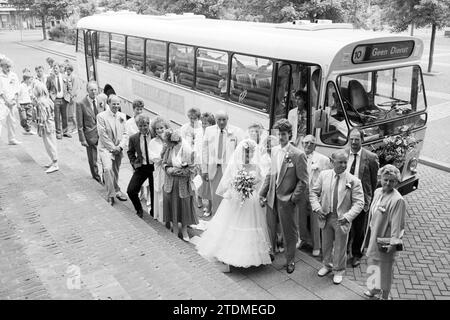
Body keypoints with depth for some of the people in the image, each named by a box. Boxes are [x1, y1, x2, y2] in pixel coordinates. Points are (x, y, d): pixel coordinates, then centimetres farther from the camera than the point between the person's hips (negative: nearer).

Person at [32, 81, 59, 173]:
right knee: (51, 144, 17)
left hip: (46, 125, -9)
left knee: (50, 144, -2)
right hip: (51, 124, 9)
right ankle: (54, 162, 27)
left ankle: (55, 165, 3)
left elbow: (43, 117, -20)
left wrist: (40, 129, -16)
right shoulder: (47, 99, 9)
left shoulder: (41, 102, -19)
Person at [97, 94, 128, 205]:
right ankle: (111, 194, -11)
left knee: (115, 172, 12)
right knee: (108, 168, -22)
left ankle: (115, 192, 30)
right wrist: (113, 147, -12)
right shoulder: (101, 116, -8)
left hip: (118, 149, 5)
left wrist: (120, 146, -8)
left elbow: (125, 134, 7)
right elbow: (103, 135, -11)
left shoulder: (122, 116, 7)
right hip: (106, 148, -4)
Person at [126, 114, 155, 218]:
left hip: (154, 166, -2)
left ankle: (154, 212, 31)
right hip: (141, 167, 2)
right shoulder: (133, 138, -2)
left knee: (154, 191, 7)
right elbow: (130, 152, 14)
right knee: (131, 190, -6)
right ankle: (139, 210, 20)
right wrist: (134, 162, 1)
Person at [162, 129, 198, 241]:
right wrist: (168, 169, -14)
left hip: (183, 183, -3)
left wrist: (175, 170, -17)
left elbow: (190, 170, -15)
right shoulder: (168, 149, -6)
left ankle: (184, 230, 30)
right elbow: (164, 163, 7)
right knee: (172, 204, 11)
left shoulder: (186, 150, -19)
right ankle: (175, 230, 28)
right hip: (170, 183, 4)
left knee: (184, 205, 9)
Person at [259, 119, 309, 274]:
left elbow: (303, 181, -11)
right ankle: (270, 252, 41)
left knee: (289, 232, 9)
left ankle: (290, 260, 28)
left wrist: (293, 200, -13)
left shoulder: (298, 155, -14)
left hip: (286, 200, -5)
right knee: (270, 227, 18)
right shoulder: (274, 150, 5)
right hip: (272, 197, 5)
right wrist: (262, 193, 7)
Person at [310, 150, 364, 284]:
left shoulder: (353, 181, -12)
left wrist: (348, 216, -24)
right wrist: (317, 208, -11)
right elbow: (314, 193, 4)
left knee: (340, 247, 12)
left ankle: (339, 270, 35)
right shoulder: (323, 175, -3)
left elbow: (359, 202, -12)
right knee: (326, 244, 20)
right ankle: (327, 265, 44)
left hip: (342, 219, -2)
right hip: (325, 217, 3)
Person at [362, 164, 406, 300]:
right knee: (371, 263, 24)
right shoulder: (377, 192, 0)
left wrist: (393, 243, -22)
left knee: (385, 268, 11)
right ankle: (375, 288, 48)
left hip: (385, 240, -7)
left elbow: (397, 224, -23)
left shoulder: (397, 200, -24)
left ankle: (384, 295, 31)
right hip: (374, 235, 8)